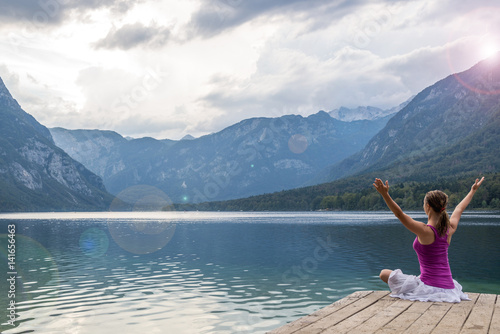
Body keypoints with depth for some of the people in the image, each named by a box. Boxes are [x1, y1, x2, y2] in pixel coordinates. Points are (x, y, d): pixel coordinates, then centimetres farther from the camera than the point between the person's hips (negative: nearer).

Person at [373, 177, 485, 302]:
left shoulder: (426, 231, -18)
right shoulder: (450, 229, 1)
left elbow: (399, 214, -27)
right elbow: (459, 209, 20)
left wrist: (385, 194, -36)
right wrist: (473, 190, 37)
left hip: (430, 288, -7)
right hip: (449, 287, 7)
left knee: (384, 274, 4)